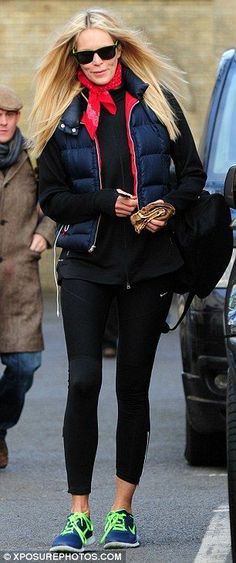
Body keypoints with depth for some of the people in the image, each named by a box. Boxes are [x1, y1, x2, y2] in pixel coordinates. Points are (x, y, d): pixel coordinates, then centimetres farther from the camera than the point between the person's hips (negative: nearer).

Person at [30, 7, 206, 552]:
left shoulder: (156, 101, 4)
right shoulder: (61, 116, 4)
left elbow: (192, 174, 8)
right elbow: (51, 196, 4)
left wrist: (167, 209, -11)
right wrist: (106, 203, -12)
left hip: (149, 262, 1)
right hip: (86, 262, 0)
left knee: (133, 385, 4)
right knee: (83, 381, -11)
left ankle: (122, 510, 12)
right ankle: (79, 513, -7)